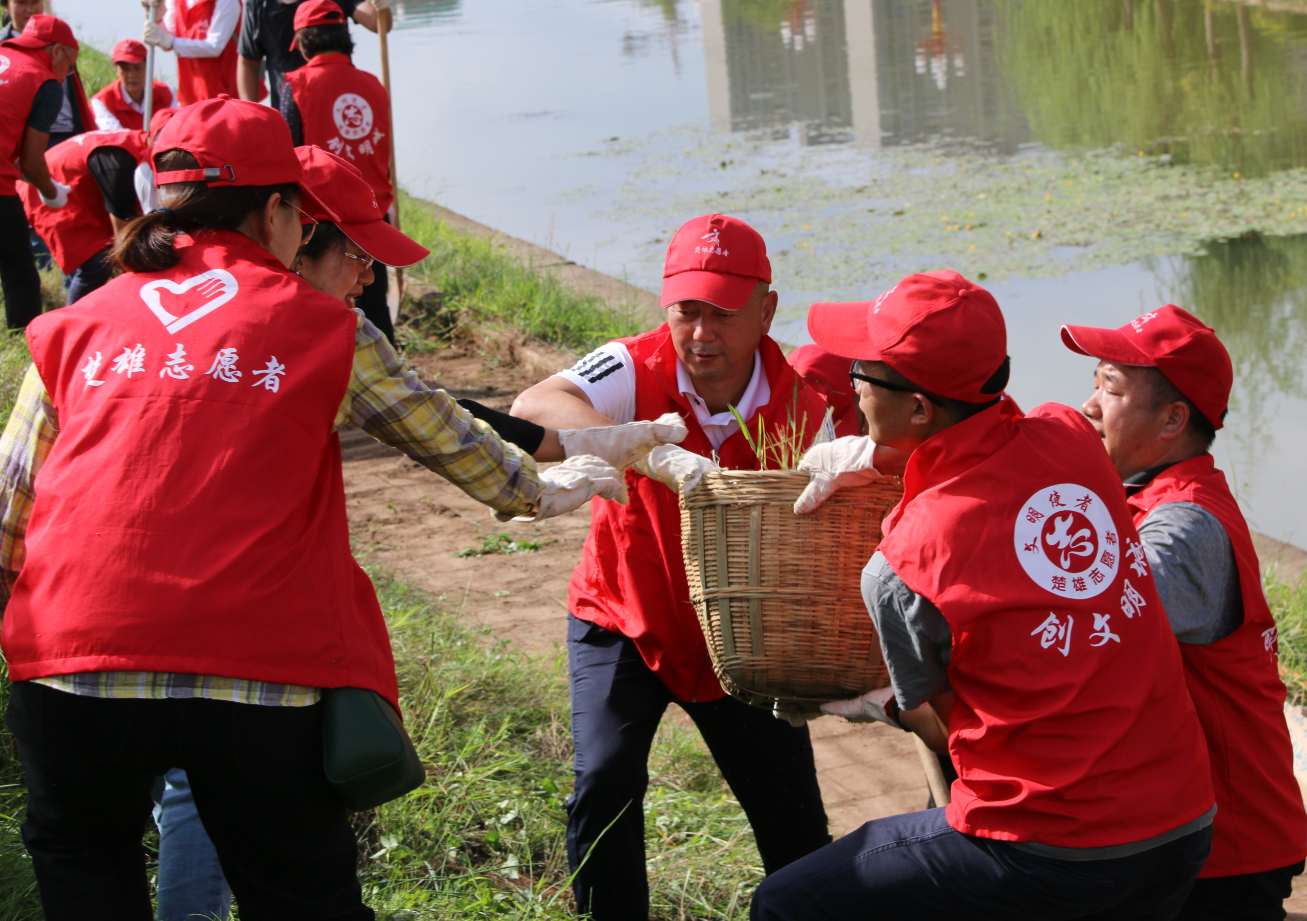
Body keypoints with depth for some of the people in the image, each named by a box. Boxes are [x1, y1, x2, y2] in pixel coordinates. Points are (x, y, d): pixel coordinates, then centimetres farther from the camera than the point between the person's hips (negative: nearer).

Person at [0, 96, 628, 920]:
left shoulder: (78, 328, 13)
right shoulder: (324, 327, 9)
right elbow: (444, 437, 20)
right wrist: (544, 493, 38)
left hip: (74, 666, 1)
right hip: (264, 668, -1)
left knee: (80, 855, 27)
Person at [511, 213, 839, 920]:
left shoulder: (803, 408, -14)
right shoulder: (637, 371, -21)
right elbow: (532, 407, -40)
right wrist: (653, 454, -53)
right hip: (625, 624, -2)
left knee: (796, 821, 6)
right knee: (604, 786, -19)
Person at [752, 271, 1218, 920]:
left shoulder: (898, 570, -17)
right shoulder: (1072, 436, -4)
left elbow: (946, 728, 0)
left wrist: (879, 706, 20)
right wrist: (871, 456, 17)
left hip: (1052, 860, -7)